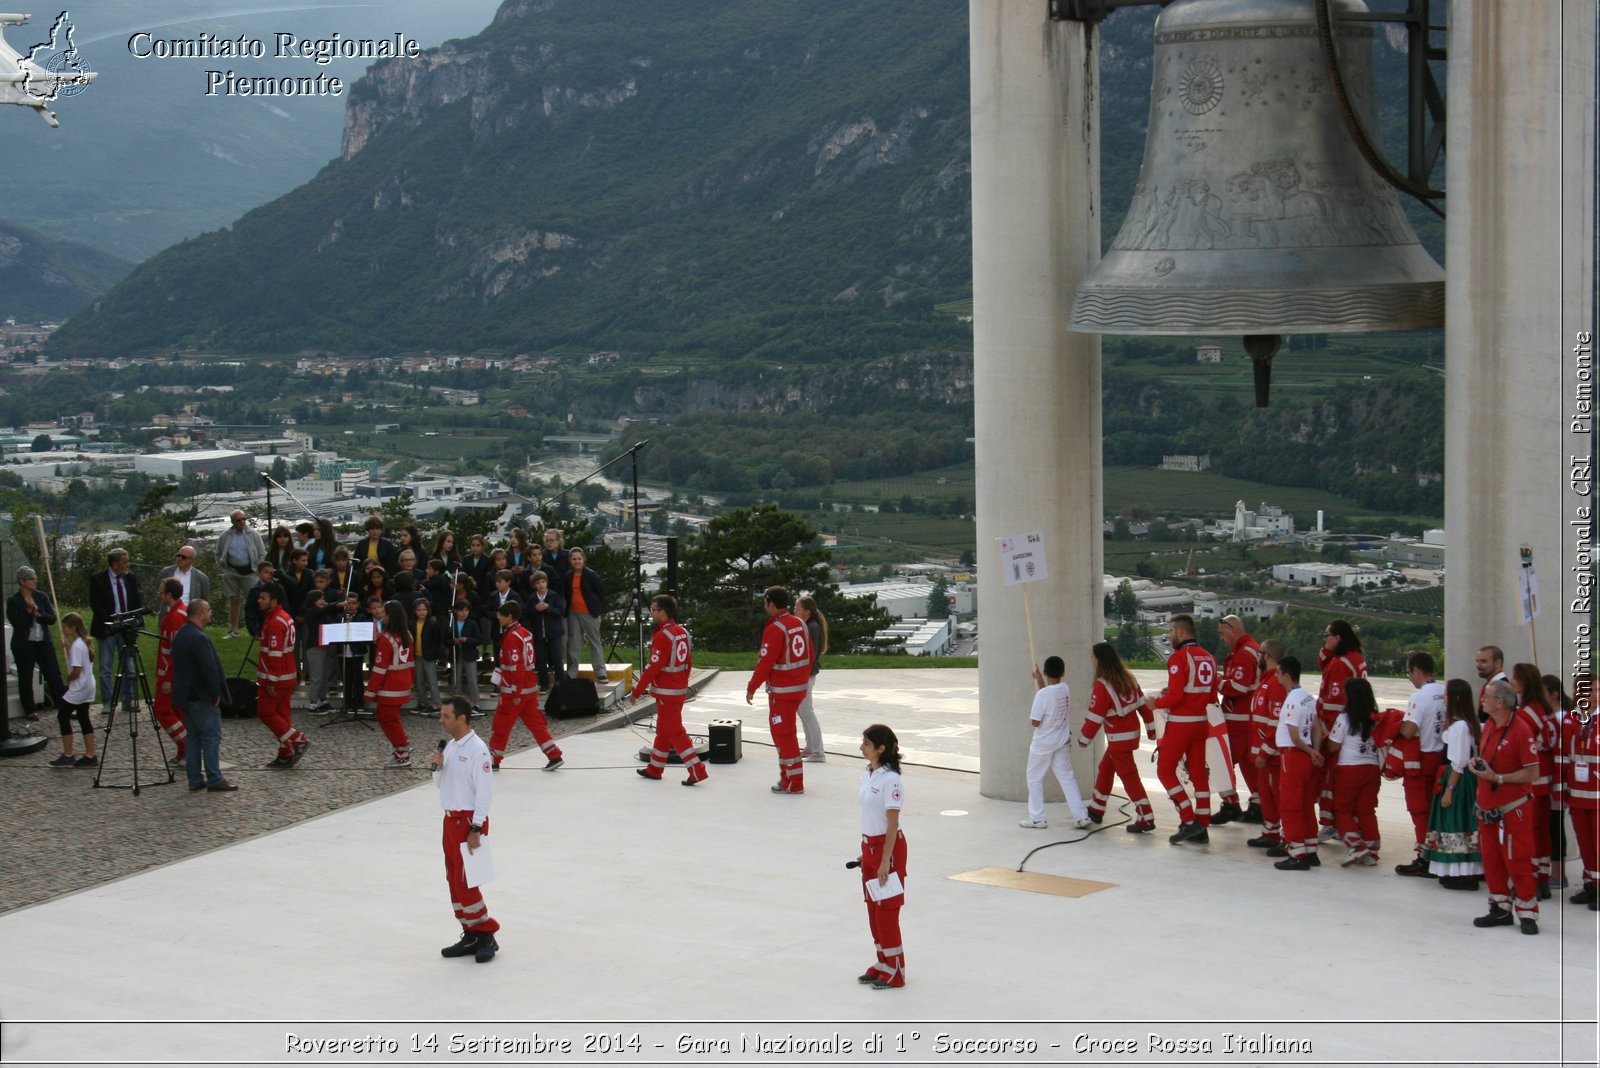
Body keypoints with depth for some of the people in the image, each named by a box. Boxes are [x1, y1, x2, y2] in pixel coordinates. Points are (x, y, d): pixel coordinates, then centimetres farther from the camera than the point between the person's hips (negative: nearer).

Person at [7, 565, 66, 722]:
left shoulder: (42, 596, 4)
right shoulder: (13, 601, -5)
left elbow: (52, 618, -2)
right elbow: (16, 623, -13)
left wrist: (38, 614, -17)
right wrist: (29, 612, -21)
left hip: (44, 643, 2)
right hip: (23, 644, -2)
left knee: (54, 675, -2)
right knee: (25, 679, 7)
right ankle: (30, 711, 18)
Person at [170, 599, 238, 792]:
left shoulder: (180, 635, 12)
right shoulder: (199, 638, -21)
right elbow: (209, 668, -25)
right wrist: (216, 693, -13)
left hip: (186, 696, 10)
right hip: (203, 697, -10)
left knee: (194, 738, 13)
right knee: (212, 737, -5)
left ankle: (195, 780, 14)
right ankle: (214, 780, -4)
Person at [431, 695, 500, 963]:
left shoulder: (477, 749, -16)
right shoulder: (450, 746, 10)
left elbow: (484, 790, -18)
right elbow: (441, 784, 20)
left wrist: (475, 829, -20)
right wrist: (438, 767, -2)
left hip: (469, 821, -9)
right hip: (451, 819, 9)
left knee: (464, 881, -9)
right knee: (454, 880, 10)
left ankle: (486, 935, 1)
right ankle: (471, 935, 18)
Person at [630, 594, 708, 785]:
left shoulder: (662, 636, -21)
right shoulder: (683, 631, 6)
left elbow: (653, 667, -21)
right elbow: (689, 662, 13)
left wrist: (638, 690, -12)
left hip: (666, 692, -9)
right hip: (680, 688, 9)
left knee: (674, 732, -4)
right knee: (663, 730, 18)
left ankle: (697, 770, -7)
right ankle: (655, 769, 29)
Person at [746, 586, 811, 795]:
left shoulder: (775, 630, -19)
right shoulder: (800, 624, 7)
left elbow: (764, 663, -18)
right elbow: (809, 656, 12)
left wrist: (751, 689, -8)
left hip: (782, 691, -9)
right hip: (800, 687, 9)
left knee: (784, 734, -1)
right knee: (780, 731, 20)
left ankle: (794, 784, 1)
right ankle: (787, 776, 25)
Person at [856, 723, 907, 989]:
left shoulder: (890, 780, -20)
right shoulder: (869, 774, 7)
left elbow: (892, 824, -19)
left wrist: (885, 861, -20)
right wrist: (865, 853, 17)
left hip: (888, 847, -9)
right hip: (869, 845, 9)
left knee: (886, 911, -2)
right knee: (873, 909, 14)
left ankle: (895, 972, 8)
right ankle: (883, 964, 25)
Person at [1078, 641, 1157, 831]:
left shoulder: (1102, 685, -19)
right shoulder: (1127, 678, 3)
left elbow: (1094, 718, -17)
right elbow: (1144, 704, 7)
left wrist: (1083, 740, -5)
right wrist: (1151, 729, 15)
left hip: (1119, 738, -9)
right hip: (1132, 733, 9)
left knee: (1129, 777, -4)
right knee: (1105, 769, 21)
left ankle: (1145, 819, -6)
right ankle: (1096, 811, 32)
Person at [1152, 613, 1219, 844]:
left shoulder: (1179, 658, -15)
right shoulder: (1209, 658, 9)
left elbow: (1175, 697, -19)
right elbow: (1211, 697, 12)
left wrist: (1156, 703, -1)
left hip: (1180, 723, -7)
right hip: (1201, 722, 7)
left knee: (1165, 770, 3)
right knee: (1199, 773, 10)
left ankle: (1189, 821, -4)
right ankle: (1201, 829, 12)